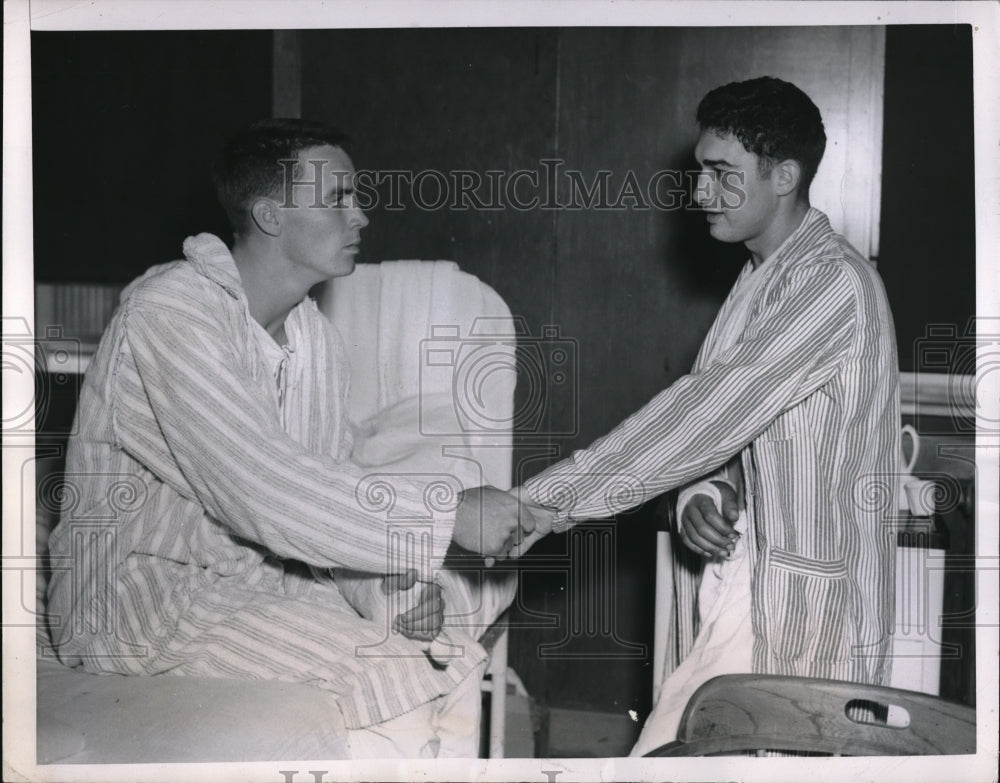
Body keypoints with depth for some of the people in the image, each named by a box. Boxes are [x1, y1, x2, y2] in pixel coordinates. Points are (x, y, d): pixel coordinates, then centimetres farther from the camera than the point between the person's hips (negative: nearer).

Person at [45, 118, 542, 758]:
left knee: (451, 664, -10)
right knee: (381, 683, -24)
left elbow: (330, 485, 9)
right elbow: (262, 493, -28)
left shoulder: (315, 335, 8)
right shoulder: (172, 310, -19)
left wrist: (401, 569, -12)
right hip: (141, 586, -7)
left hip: (268, 577, 7)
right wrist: (448, 518, -24)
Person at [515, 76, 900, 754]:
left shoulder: (833, 284, -15)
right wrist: (705, 493, -8)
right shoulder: (763, 278, 15)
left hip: (799, 603, -8)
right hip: (739, 581, 8)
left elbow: (707, 413, -24)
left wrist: (540, 504, -24)